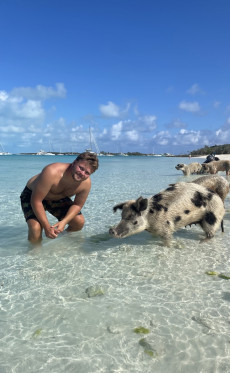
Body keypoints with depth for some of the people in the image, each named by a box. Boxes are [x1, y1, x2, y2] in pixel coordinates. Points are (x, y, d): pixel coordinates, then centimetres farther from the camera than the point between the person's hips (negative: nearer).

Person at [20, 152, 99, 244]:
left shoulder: (86, 183, -24)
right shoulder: (52, 172, -40)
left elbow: (77, 205, -9)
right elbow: (36, 201, -34)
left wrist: (64, 222, -27)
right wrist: (47, 227, -33)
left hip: (58, 198, 5)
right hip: (32, 195, -4)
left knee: (79, 222, -8)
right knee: (35, 228, -27)